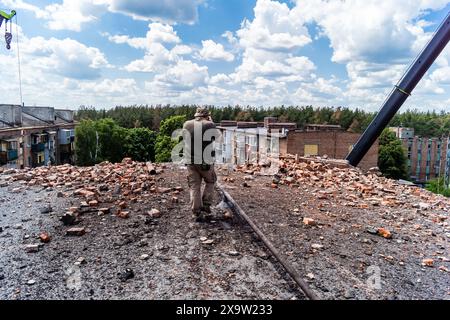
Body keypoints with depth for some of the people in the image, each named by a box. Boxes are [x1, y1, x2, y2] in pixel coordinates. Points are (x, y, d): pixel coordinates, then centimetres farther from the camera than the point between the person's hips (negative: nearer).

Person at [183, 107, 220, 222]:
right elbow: (217, 136, 14)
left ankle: (197, 213, 6)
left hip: (191, 161, 2)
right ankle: (206, 206, 15)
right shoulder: (210, 126, -6)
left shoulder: (186, 125, 3)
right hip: (206, 162, -2)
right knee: (210, 182, 21)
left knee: (194, 187, 9)